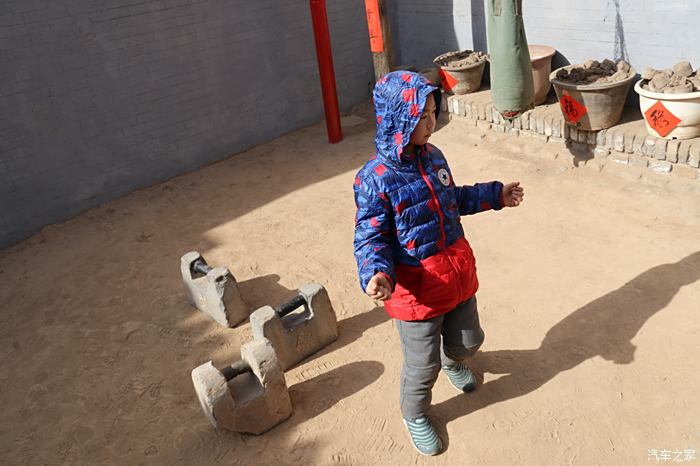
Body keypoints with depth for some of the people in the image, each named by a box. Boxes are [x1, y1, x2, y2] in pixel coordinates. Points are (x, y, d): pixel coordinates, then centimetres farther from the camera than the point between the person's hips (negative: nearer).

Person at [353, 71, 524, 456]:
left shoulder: (432, 156, -1)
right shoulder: (375, 179, -22)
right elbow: (371, 238, -18)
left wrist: (496, 195, 18)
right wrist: (377, 273, -37)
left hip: (457, 273, 6)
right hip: (416, 289, -6)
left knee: (468, 341, 25)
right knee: (423, 364, 11)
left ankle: (453, 361, 63)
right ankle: (415, 416, 43)